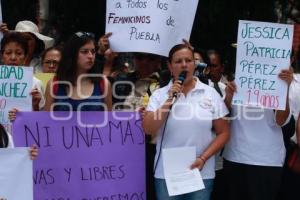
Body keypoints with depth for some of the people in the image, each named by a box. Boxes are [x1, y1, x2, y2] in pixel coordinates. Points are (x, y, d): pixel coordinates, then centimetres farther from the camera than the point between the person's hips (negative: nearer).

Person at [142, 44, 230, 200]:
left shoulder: (210, 93, 2)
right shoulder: (159, 94, 1)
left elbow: (223, 133, 2)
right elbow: (148, 129, -9)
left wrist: (203, 158, -9)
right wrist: (170, 100, -12)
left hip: (202, 173, 0)